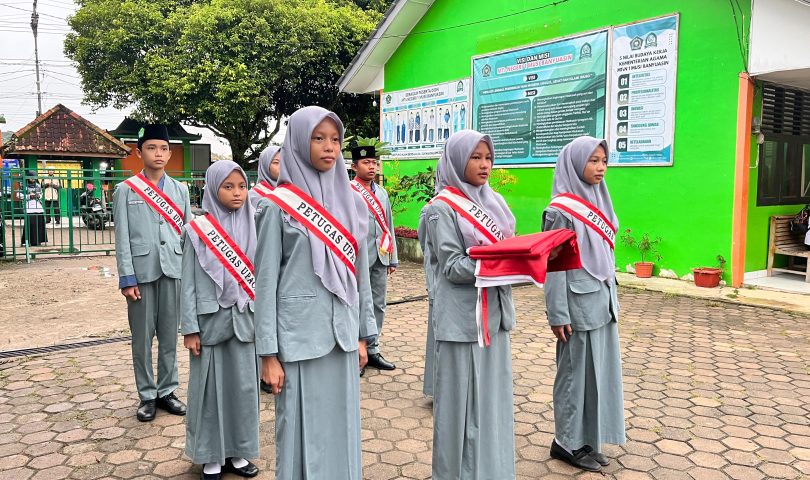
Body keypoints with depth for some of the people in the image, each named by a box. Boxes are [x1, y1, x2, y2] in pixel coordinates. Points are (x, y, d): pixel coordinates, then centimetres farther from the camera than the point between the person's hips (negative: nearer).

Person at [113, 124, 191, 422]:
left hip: (173, 271, 2)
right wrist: (127, 278, -8)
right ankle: (147, 396, 17)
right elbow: (122, 238, -1)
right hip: (142, 273, -2)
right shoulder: (126, 190, 2)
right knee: (142, 337, 5)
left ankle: (166, 391, 21)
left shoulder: (180, 189, 10)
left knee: (169, 336, 9)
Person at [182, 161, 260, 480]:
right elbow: (188, 283, -4)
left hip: (244, 319, 3)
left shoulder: (252, 227, 3)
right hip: (210, 319, -3)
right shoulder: (197, 230, -6)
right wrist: (190, 328, -6)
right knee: (210, 388, 6)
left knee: (243, 386, 9)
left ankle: (236, 453, 26)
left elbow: (260, 277, 7)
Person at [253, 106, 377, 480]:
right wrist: (268, 353, -7)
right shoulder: (278, 205, -7)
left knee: (342, 427, 14)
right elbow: (266, 281, -6)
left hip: (342, 332, 4)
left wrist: (363, 334, 11)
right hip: (299, 334, -4)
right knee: (303, 430, 7)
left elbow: (360, 272, 10)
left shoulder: (352, 201, 6)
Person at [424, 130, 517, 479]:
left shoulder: (494, 202, 11)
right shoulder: (442, 208, -9)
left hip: (494, 313, 6)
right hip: (463, 318, -6)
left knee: (493, 397, 14)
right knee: (463, 402, 3)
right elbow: (452, 267, -14)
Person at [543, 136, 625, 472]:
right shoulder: (561, 210, -12)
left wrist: (610, 298, 15)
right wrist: (558, 314, -16)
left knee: (598, 371, 13)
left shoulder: (598, 201, 10)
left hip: (602, 302, 8)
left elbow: (605, 257, 15)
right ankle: (568, 443, 19)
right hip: (579, 305, -8)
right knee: (576, 372, 3)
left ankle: (587, 440, 26)